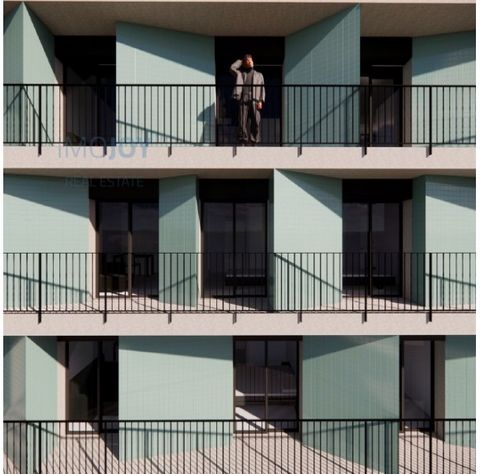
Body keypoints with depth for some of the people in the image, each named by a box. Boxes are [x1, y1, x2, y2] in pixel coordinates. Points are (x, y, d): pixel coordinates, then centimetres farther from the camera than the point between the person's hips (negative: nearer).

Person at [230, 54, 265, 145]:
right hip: (243, 100, 0)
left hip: (255, 101, 0)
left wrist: (261, 101, -1)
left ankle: (254, 142, -6)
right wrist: (240, 61, 21)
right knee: (242, 122, -7)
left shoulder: (259, 75, 24)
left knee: (256, 122, -8)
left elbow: (262, 89, 14)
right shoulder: (240, 74, 23)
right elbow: (232, 68, 6)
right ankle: (243, 142, -6)